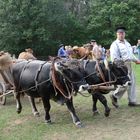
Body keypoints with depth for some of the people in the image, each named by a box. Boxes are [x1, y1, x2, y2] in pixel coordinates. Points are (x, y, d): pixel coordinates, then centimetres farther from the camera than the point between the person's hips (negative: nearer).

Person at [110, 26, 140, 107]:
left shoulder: (127, 42, 15)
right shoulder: (115, 44, -12)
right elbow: (114, 58, -19)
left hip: (129, 65, 9)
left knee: (132, 83, 11)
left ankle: (132, 101, 20)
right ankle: (115, 96, 12)